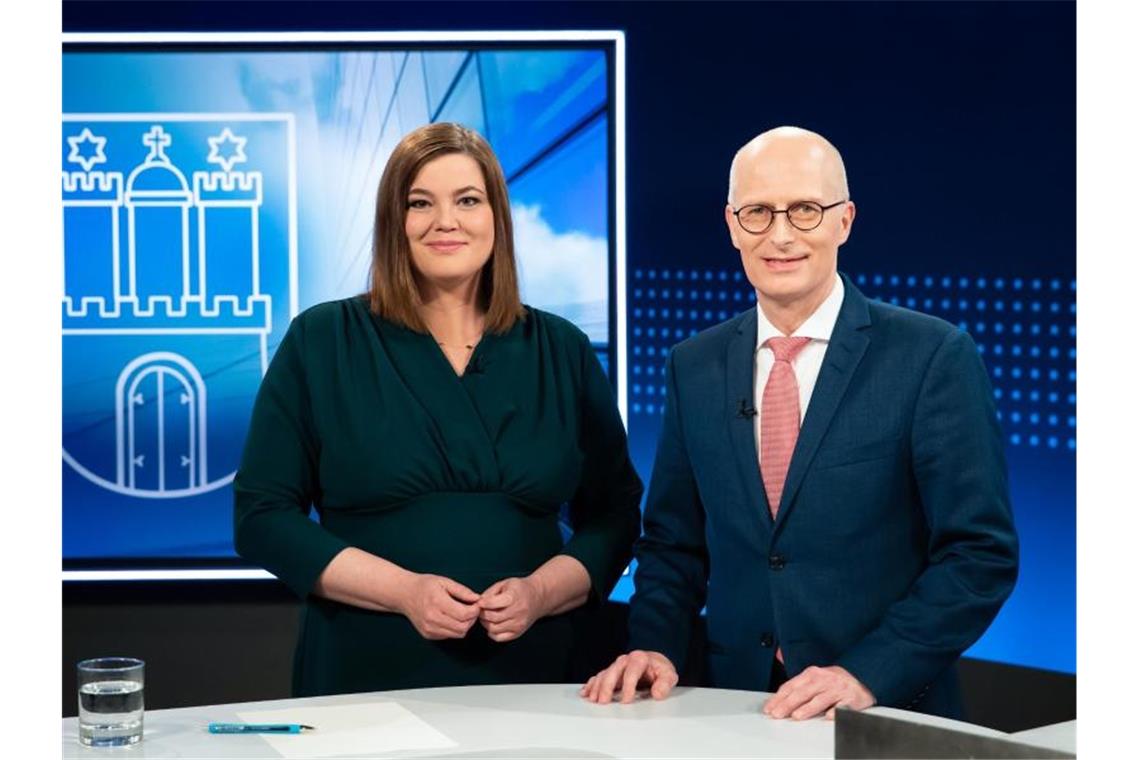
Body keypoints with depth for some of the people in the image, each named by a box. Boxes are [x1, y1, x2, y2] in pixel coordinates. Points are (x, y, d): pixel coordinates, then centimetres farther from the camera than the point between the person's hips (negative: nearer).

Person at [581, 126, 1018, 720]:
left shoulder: (932, 356, -4)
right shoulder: (694, 367, 9)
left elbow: (981, 554, -6)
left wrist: (867, 674, -14)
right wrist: (654, 647, 0)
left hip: (888, 715, -2)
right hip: (735, 716, 2)